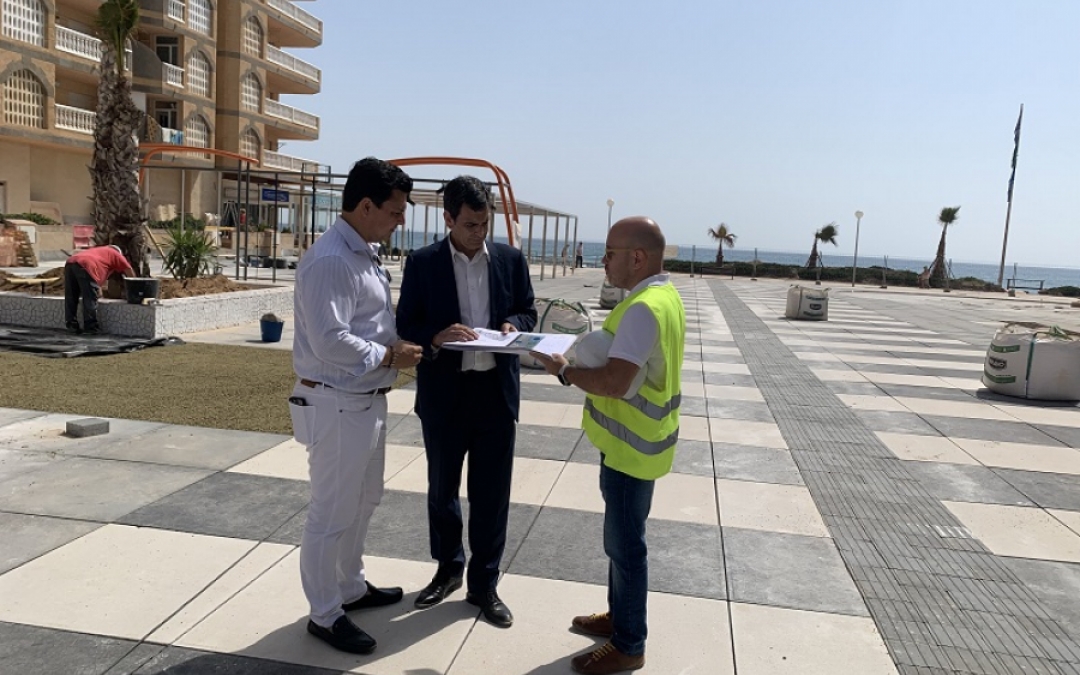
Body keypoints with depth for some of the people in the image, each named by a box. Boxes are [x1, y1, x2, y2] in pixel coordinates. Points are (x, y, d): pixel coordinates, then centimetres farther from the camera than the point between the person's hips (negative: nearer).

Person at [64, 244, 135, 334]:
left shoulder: (98, 250, 42)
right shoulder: (116, 254, 25)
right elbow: (130, 273, 29)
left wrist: (98, 289, 56)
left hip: (70, 262, 7)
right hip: (85, 266, -7)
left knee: (71, 299, 14)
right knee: (90, 300, 0)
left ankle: (72, 326, 19)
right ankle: (91, 328, 4)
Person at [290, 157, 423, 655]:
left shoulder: (363, 254, 10)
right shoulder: (330, 261, -21)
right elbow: (330, 340, -27)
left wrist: (397, 346, 2)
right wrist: (390, 357, -17)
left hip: (367, 400, 10)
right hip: (337, 405, -10)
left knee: (361, 502, 22)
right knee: (332, 513, 4)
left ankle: (351, 587, 41)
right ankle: (324, 615, 20)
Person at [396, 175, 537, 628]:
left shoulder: (511, 259, 2)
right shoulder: (422, 263, -4)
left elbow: (528, 313, 11)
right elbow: (405, 326, -3)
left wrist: (512, 325, -12)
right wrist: (436, 336, -23)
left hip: (496, 391, 1)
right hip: (444, 392, -1)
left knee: (491, 493, 8)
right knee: (442, 489, 15)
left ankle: (484, 584, 25)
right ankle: (448, 569, 38)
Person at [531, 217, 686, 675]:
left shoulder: (643, 308, -25)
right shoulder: (664, 295, 8)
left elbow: (615, 383, -32)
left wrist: (564, 371, -17)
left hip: (631, 446, -10)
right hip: (639, 440, 10)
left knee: (626, 543, 4)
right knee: (623, 536, 22)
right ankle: (619, 616, 38)